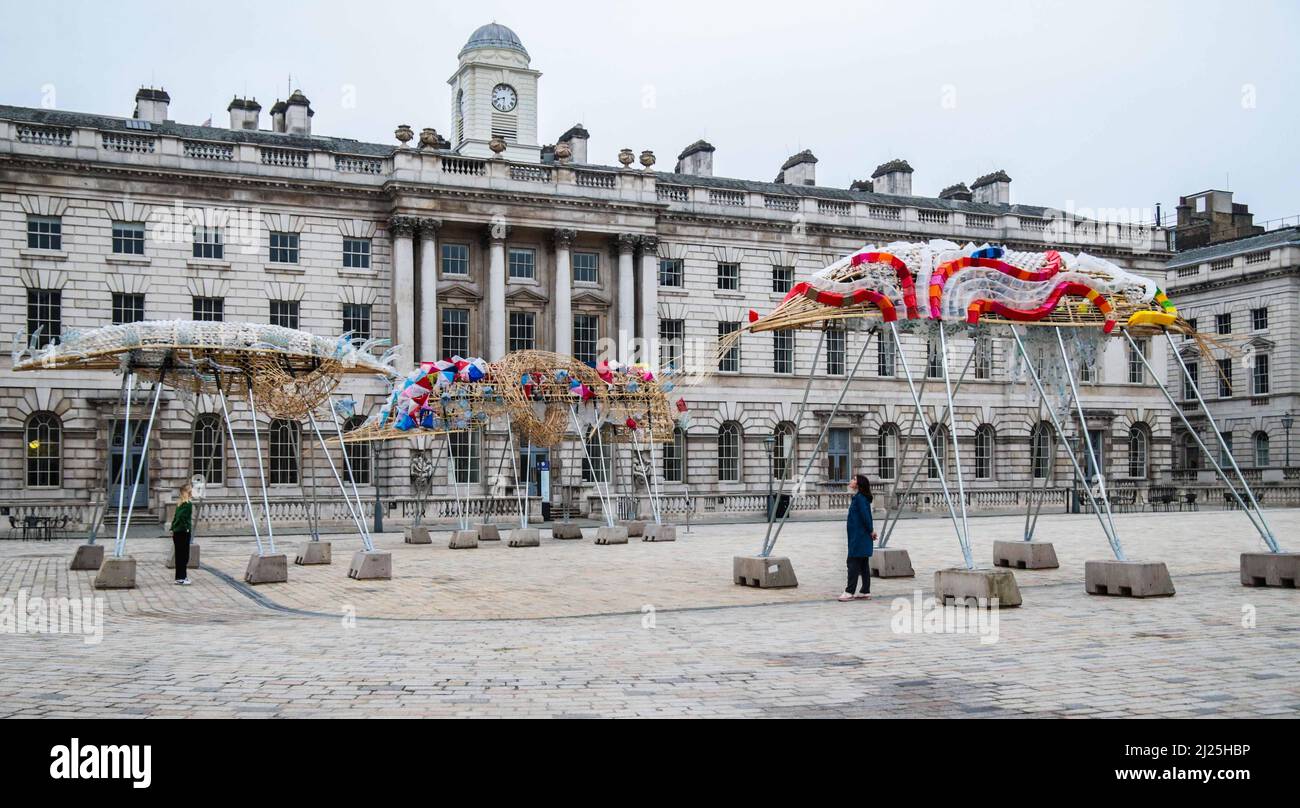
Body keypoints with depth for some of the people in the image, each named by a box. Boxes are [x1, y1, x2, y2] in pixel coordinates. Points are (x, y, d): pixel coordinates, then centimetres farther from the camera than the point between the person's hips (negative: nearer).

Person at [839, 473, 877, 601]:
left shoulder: (859, 498, -15)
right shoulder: (857, 497, 14)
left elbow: (865, 515, -21)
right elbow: (866, 515, 16)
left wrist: (871, 531, -10)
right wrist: (871, 530, 9)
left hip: (859, 537, -10)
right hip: (861, 537, 10)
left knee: (853, 562, -6)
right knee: (863, 565, 10)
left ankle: (849, 592, -4)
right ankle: (866, 592, 14)